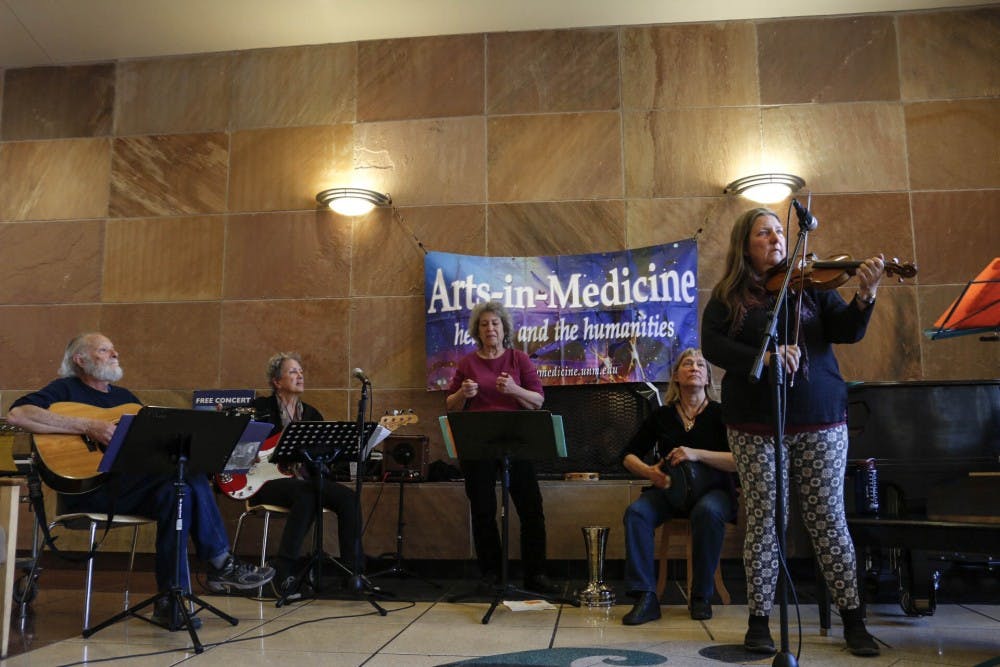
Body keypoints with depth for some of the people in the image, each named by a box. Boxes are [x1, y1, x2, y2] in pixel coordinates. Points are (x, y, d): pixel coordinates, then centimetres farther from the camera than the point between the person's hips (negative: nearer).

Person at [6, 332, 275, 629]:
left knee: (179, 490, -26)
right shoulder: (65, 389, 3)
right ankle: (222, 564, -17)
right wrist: (87, 426, -22)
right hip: (89, 489, -7)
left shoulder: (125, 397, 23)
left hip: (133, 487, 7)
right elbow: (17, 414, -16)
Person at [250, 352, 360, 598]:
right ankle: (283, 572, -26)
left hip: (304, 480, 5)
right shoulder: (261, 408, 2)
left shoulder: (311, 414, 17)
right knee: (307, 495, -37)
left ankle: (351, 570, -13)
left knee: (347, 497, -20)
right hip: (267, 479, -5)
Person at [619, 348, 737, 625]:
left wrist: (697, 454, -24)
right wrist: (649, 472, -12)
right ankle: (646, 598, -26)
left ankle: (701, 596, -19)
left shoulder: (720, 413, -1)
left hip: (713, 490, -2)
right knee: (635, 512, -27)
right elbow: (628, 455, 9)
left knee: (707, 512, -36)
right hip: (669, 489, 2)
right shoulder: (662, 415, 7)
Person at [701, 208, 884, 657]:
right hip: (754, 426, -1)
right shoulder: (728, 296, 5)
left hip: (820, 421, 1)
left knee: (828, 519, 4)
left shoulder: (809, 284, 8)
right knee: (763, 520, 2)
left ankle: (853, 620, 18)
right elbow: (713, 346, -8)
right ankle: (759, 621, 15)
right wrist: (763, 358, -23)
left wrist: (865, 297, -22)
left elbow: (847, 331, -2)